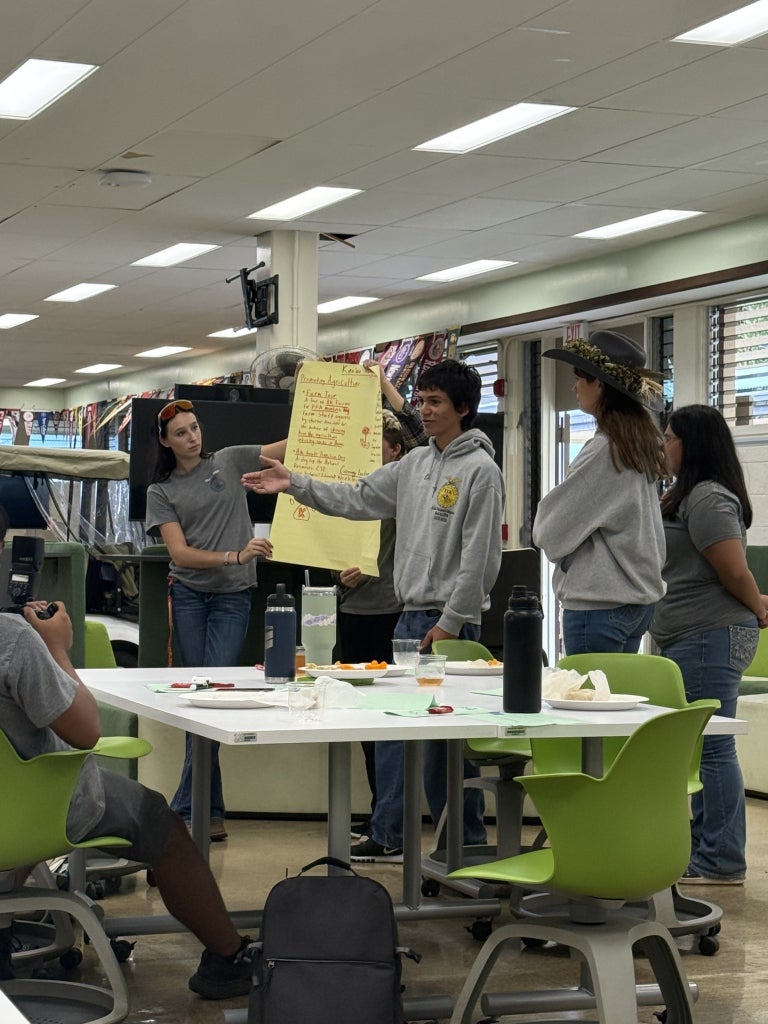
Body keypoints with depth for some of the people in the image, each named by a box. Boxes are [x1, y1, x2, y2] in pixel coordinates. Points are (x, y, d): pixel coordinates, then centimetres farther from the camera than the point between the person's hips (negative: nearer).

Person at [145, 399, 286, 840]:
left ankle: (187, 811, -3)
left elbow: (292, 446, 1)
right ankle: (211, 812, 12)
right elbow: (180, 553, -7)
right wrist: (236, 556, -19)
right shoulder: (161, 492, 5)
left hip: (233, 597, -1)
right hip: (188, 596, 1)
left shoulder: (229, 461, 5)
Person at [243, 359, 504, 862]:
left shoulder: (480, 470, -11)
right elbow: (358, 499, 18)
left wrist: (450, 622, -16)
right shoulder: (414, 465, 14)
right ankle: (388, 835, 19)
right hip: (411, 614, 8)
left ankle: (467, 840, 6)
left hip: (452, 620, -8)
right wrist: (296, 483, 8)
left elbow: (480, 557, -15)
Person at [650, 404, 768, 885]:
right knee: (701, 746, 14)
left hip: (709, 638, -11)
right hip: (694, 639, 11)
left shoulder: (707, 498, -15)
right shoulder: (688, 496, 17)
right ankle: (703, 848, 22)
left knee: (711, 746, -7)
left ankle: (721, 862, -2)